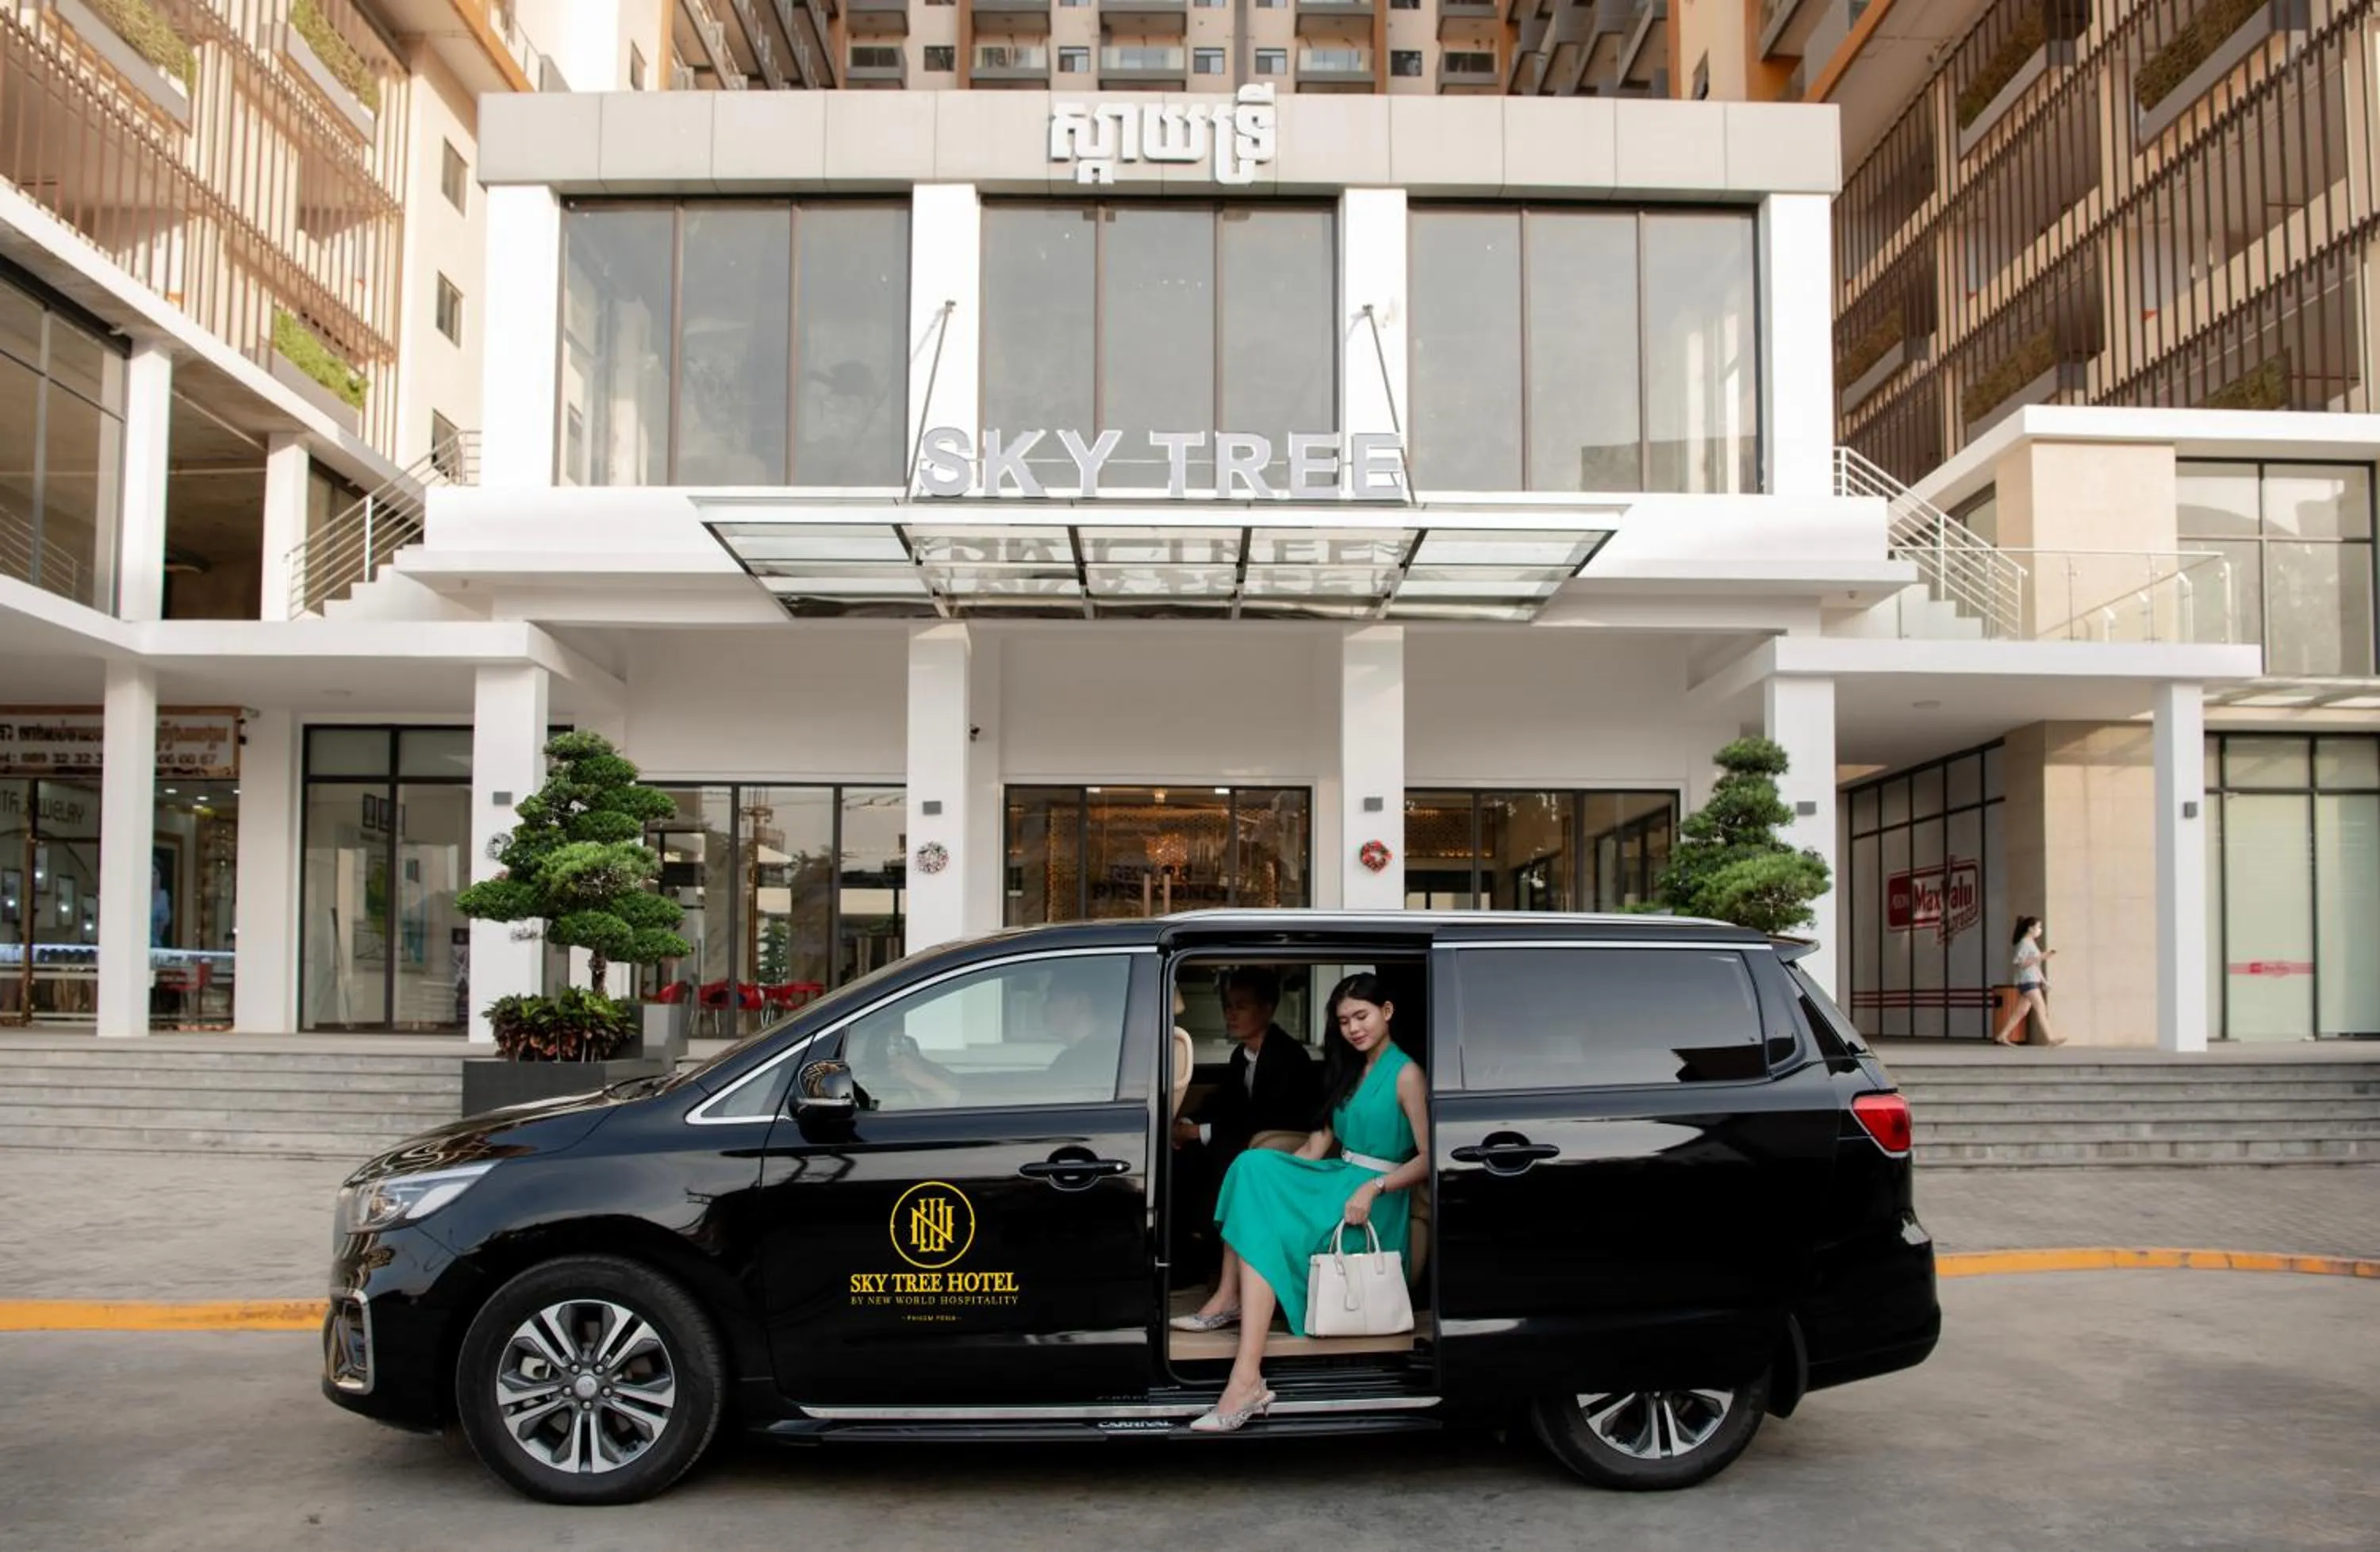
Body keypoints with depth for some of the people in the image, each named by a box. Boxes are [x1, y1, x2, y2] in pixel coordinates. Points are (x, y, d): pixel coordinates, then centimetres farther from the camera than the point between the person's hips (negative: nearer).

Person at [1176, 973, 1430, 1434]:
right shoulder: (1349, 1070, 18)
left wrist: (1372, 1188, -24)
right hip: (1337, 1179, 8)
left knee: (1265, 1228, -28)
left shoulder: (1406, 1075, -7)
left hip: (1376, 1199, -8)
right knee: (1253, 1166, -18)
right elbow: (1322, 1141, 15)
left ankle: (1246, 1380, -37)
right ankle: (1228, 1300, -21)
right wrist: (1276, 1175, 0)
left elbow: (1427, 1159, -13)